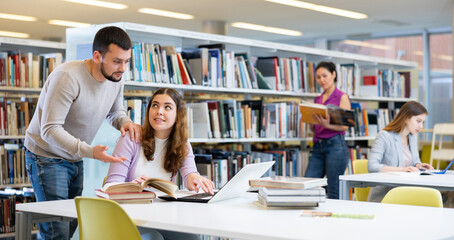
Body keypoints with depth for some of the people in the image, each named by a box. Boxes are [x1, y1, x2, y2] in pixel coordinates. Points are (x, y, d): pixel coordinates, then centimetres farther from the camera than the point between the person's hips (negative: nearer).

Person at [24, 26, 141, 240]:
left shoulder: (116, 79, -4)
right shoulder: (67, 77, -27)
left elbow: (116, 112, 15)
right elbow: (50, 130, -29)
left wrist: (126, 122, -11)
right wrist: (90, 152, -41)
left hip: (75, 158, 7)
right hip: (47, 156, -7)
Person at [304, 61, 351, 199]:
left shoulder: (342, 97, 1)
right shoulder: (317, 100, 18)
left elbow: (345, 126, -8)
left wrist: (327, 125, -25)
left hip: (335, 145, -6)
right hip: (318, 146, 6)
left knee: (334, 194, -5)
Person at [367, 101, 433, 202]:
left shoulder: (412, 137, 15)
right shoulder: (384, 136, -10)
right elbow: (372, 166, -20)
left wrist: (418, 165, 3)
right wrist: (401, 169, -27)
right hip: (383, 194, -8)